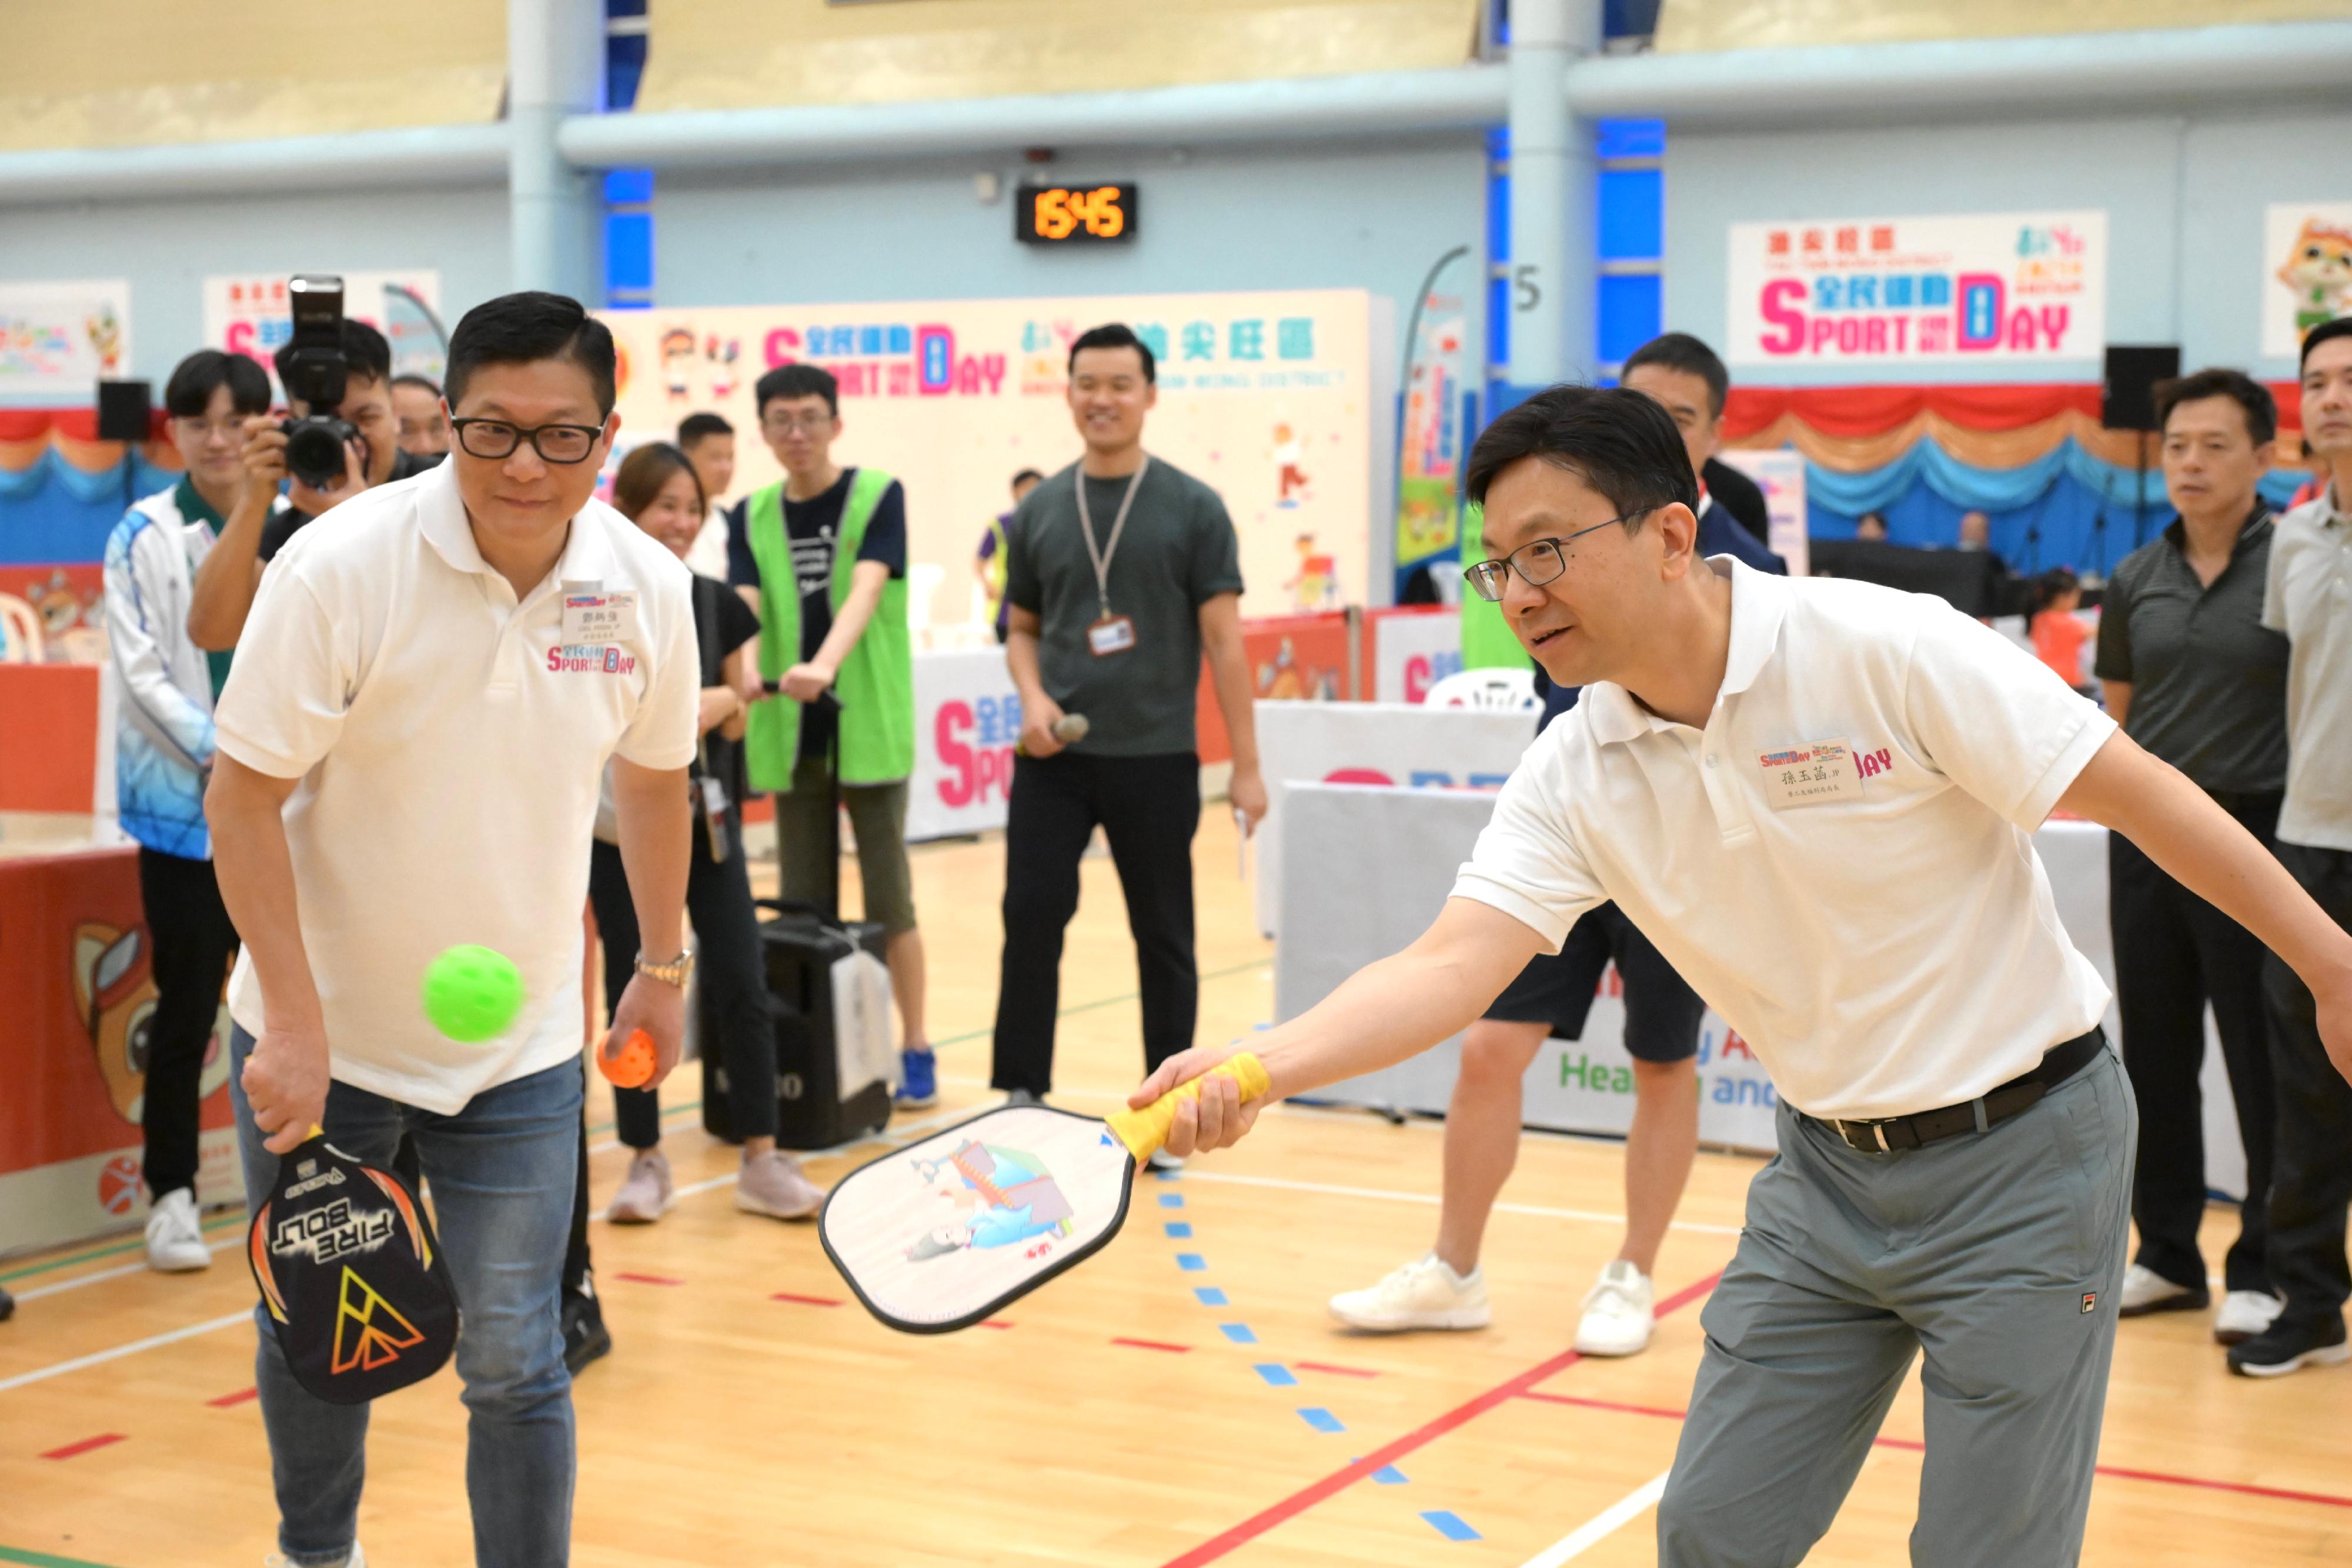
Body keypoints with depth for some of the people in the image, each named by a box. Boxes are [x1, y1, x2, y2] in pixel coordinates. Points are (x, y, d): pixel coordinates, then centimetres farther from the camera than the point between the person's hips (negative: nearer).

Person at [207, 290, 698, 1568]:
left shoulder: (649, 587, -9)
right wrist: (294, 1025, -21)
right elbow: (245, 794, -16)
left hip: (521, 1048, 1)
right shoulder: (341, 565, -20)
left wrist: (663, 964, 16)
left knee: (514, 1366, -1)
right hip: (319, 1033, -1)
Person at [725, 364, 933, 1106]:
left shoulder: (879, 496, -3)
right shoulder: (751, 517, 8)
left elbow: (866, 589, -19)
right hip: (791, 733, 4)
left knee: (888, 898, 0)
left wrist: (825, 665, -36)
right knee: (804, 904, 7)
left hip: (868, 729, -3)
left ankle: (915, 1050, 10)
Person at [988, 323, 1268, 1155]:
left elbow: (1224, 641, -3)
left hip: (1156, 759, -2)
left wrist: (1246, 764, -6)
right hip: (1054, 757, 2)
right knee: (1031, 917, -4)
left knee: (1163, 937, 5)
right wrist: (1033, 697, -5)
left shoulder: (1192, 509, -1)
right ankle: (1022, 1093, 8)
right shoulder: (1038, 513, 7)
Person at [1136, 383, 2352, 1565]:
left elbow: (2142, 796, -15)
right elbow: (1455, 962, -18)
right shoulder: (1570, 778, -6)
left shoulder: (1890, 649, -21)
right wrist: (1256, 1069, -34)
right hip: (1828, 1172, 5)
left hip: (2020, 1154, -5)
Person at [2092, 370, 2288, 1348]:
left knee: (2263, 1063, 0)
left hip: (2255, 836, -5)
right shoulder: (2138, 578, 8)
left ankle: (2261, 1270, 10)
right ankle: (2167, 1256, 23)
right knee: (2154, 1055, 11)